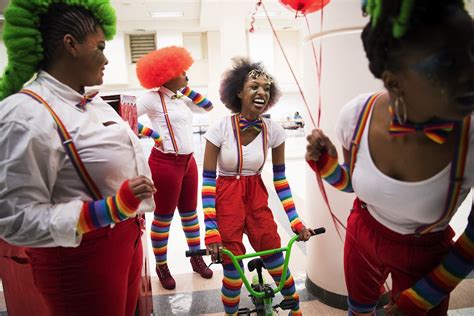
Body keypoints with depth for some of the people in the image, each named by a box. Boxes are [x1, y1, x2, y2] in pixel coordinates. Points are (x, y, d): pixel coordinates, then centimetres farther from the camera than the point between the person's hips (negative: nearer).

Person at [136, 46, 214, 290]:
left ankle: (196, 258, 35)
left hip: (188, 161, 8)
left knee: (189, 212, 18)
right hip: (165, 163, -8)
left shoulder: (182, 98, 12)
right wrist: (155, 136, -19)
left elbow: (207, 106, 14)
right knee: (164, 217, 7)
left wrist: (187, 89, 7)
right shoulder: (152, 97, -11)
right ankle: (161, 266, 26)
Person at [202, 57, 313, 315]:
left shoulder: (274, 131, -7)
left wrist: (296, 221, -1)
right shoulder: (220, 129, -16)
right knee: (233, 273, 1)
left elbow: (280, 178, 2)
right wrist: (211, 231, -18)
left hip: (256, 197, 3)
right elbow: (208, 181, -12)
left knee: (277, 264, 6)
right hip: (226, 199, -2)